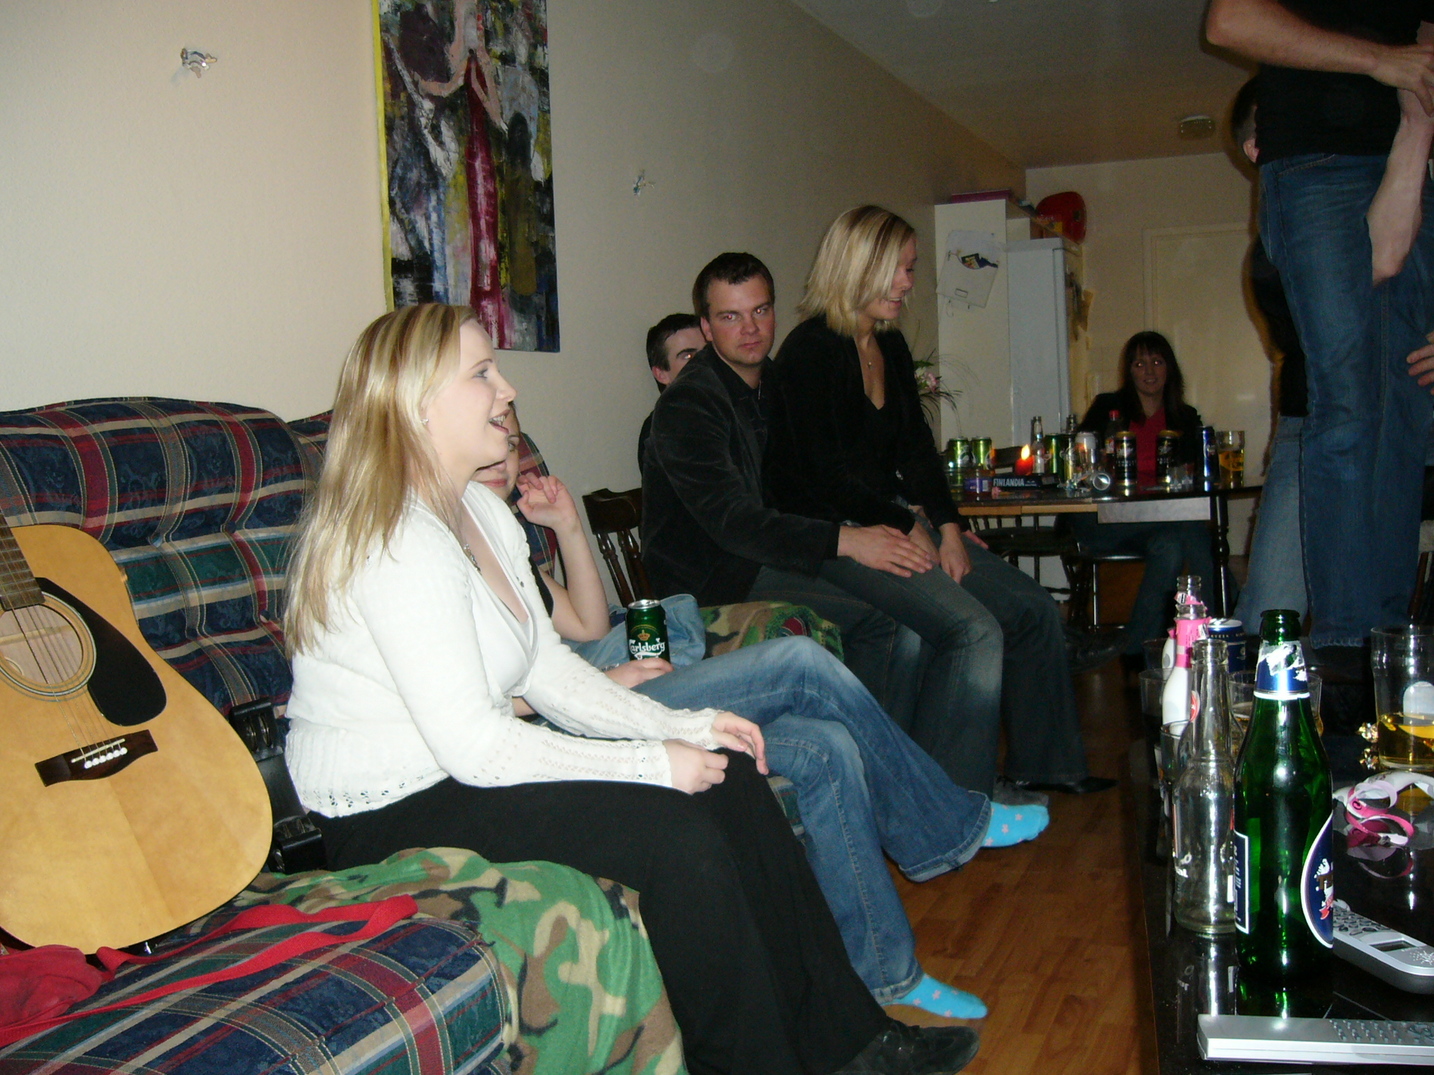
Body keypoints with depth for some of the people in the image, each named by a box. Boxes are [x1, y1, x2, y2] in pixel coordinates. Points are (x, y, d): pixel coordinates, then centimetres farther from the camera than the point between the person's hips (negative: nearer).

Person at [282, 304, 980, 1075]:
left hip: (473, 770, 9)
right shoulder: (395, 545, -21)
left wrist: (683, 726, -1)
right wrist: (655, 762, -20)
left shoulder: (483, 513, 10)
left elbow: (548, 670, 11)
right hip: (393, 822, -9)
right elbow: (471, 745, -25)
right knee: (675, 832, -23)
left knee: (732, 780, -1)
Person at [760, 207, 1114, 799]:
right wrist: (908, 528, -10)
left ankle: (1041, 763, 19)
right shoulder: (810, 350, -13)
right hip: (833, 532, -9)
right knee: (973, 629, -25)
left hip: (899, 517, 9)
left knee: (1035, 610, 3)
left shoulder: (891, 345, 13)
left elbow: (916, 447, 12)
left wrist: (947, 526, -2)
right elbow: (828, 472, -17)